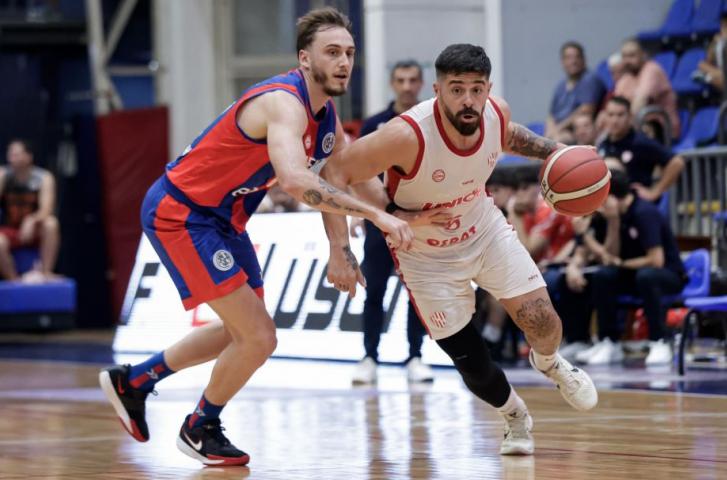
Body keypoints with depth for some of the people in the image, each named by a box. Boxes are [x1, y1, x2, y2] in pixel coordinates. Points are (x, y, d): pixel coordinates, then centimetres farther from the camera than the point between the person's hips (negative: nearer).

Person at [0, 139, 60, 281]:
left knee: (51, 223, -32)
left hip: (34, 230, 1)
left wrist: (31, 221, -40)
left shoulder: (44, 177, -10)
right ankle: (13, 279, -13)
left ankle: (45, 271, -22)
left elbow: (46, 210, -22)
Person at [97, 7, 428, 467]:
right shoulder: (284, 102, -28)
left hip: (223, 218, 10)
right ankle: (201, 429, 14)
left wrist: (340, 245, 14)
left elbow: (332, 183, 22)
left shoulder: (326, 115, 3)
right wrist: (374, 214, -47)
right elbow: (294, 180, -46)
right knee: (259, 338, -11)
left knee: (243, 333, 23)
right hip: (180, 213, -10)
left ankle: (133, 381, 38)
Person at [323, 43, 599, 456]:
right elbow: (335, 172, -29)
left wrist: (551, 151, -4)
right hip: (427, 253, -4)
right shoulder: (408, 136, -36)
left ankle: (549, 363, 32)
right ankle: (516, 419, 31)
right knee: (473, 366, -3)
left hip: (485, 229, 4)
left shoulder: (497, 113, -19)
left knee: (542, 322, -7)